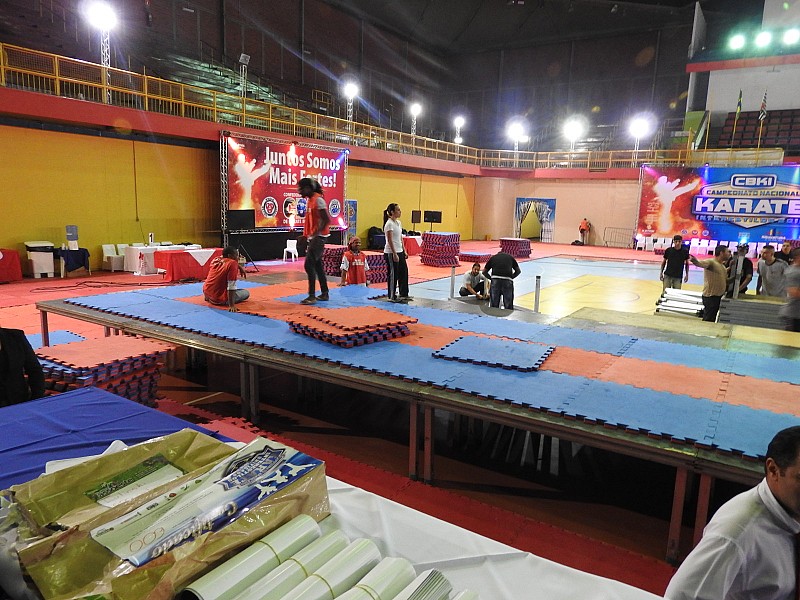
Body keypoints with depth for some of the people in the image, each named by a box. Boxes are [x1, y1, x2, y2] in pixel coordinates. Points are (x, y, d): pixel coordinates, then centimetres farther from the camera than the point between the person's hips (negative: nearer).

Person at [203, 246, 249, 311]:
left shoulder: (216, 260, 3)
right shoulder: (232, 264, -18)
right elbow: (231, 286, -24)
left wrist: (240, 267, 17)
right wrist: (231, 305, -26)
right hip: (219, 300, -7)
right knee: (246, 293, 8)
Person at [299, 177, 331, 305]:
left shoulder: (318, 200, -14)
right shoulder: (309, 200, 14)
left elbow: (326, 220, -20)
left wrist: (315, 234, -25)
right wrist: (307, 235, 16)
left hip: (318, 237, -10)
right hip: (313, 238, 10)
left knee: (309, 265, -11)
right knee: (317, 266, 12)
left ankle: (312, 296, -7)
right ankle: (324, 294, 19)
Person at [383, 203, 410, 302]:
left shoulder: (398, 222, 11)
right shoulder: (389, 224, -15)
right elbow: (390, 241, -18)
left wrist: (404, 251, 13)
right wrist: (394, 254, -21)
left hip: (399, 251, 9)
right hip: (391, 253, -9)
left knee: (404, 272, 12)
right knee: (393, 274, 0)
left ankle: (403, 294, 24)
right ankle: (392, 296, 11)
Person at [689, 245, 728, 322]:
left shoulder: (723, 266, 17)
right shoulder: (710, 262, -12)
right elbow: (701, 263, -36)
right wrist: (694, 261, -56)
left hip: (720, 296, 9)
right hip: (710, 296, -9)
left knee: (713, 320, 15)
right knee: (708, 320, -6)